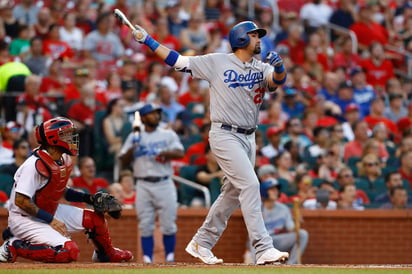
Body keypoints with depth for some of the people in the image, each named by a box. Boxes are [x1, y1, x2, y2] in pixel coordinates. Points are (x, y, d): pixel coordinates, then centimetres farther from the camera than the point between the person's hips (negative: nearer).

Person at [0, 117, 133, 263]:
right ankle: (14, 246, -13)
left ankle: (106, 253, 35)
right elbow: (20, 201, -27)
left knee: (95, 218, 7)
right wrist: (51, 220, -25)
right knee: (69, 251, -25)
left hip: (50, 211, 9)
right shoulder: (36, 165, -26)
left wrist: (89, 198, 1)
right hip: (25, 218, -9)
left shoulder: (65, 160, 2)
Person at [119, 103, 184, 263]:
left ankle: (170, 258, 6)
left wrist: (165, 153, -21)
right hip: (143, 185, 1)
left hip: (164, 184, -1)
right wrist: (133, 148, -9)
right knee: (145, 226, -1)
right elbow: (124, 162, 7)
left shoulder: (168, 135, 9)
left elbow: (180, 153, -5)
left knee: (168, 225, -2)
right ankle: (147, 260, 2)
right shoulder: (134, 137, 11)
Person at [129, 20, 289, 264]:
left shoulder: (262, 69, 7)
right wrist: (148, 40, -5)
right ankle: (264, 249, -20)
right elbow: (177, 61, 0)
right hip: (225, 135, -6)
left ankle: (201, 244, 25)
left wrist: (279, 67, -35)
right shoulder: (217, 62, -4)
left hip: (249, 138, 7)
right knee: (250, 185, -17)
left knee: (233, 193, 12)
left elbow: (277, 80, -13)